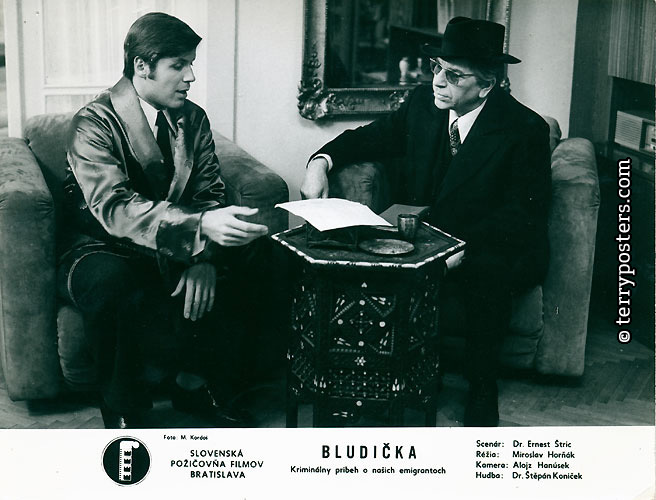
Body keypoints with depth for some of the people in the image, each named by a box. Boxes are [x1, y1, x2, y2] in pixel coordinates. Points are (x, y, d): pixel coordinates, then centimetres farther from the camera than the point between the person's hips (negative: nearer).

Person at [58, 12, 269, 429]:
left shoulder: (193, 119, 5)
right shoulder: (95, 123, -15)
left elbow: (210, 193, -1)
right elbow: (114, 208, -30)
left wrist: (205, 260, -24)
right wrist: (201, 227, -47)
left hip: (176, 253, 5)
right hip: (106, 251, -5)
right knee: (112, 286, -40)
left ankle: (196, 385, -3)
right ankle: (124, 416, -14)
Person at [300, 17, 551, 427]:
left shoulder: (526, 130, -12)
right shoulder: (423, 102, 2)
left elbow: (524, 214, -18)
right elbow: (374, 136, 16)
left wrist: (460, 248, -33)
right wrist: (323, 160, -5)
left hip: (493, 249, -4)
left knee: (485, 273, -38)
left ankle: (481, 393, -19)